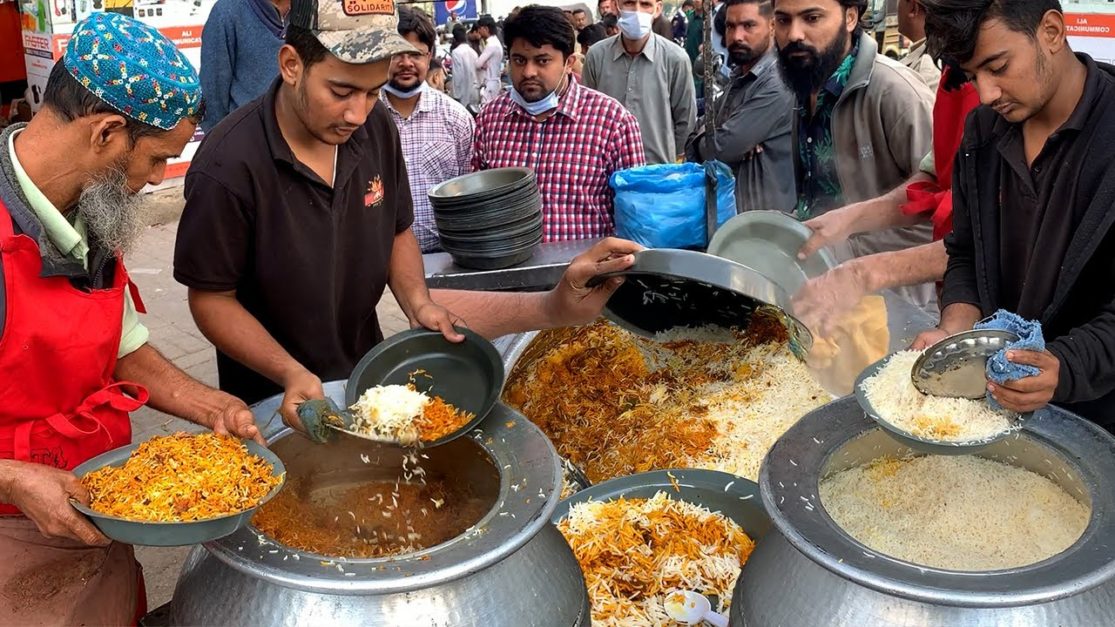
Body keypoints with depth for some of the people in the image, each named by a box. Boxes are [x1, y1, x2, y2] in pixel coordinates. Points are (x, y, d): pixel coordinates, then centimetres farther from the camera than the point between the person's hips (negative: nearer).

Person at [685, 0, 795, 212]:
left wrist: (702, 140, 0)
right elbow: (694, 146, 6)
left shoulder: (776, 85, -19)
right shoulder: (738, 77, 11)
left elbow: (719, 149, -23)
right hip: (729, 206, 8)